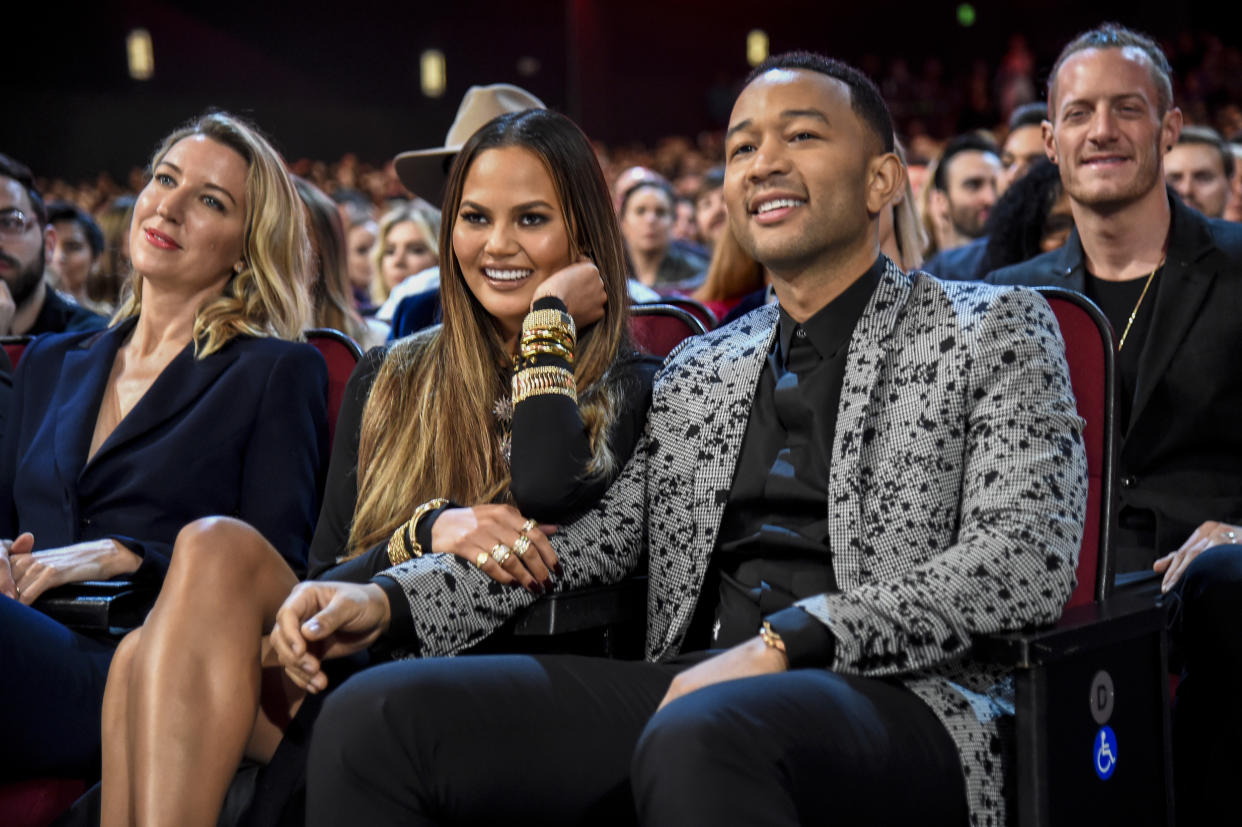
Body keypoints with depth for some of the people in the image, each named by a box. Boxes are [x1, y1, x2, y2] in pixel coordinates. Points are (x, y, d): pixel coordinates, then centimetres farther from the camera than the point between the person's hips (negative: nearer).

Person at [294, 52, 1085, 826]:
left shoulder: (993, 328, 7)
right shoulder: (696, 370, 24)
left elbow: (1029, 557, -7)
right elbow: (593, 537, 17)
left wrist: (785, 641, -17)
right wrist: (387, 601, -1)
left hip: (896, 700, -5)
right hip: (687, 690, 6)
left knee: (702, 736, -40)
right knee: (375, 716, -16)